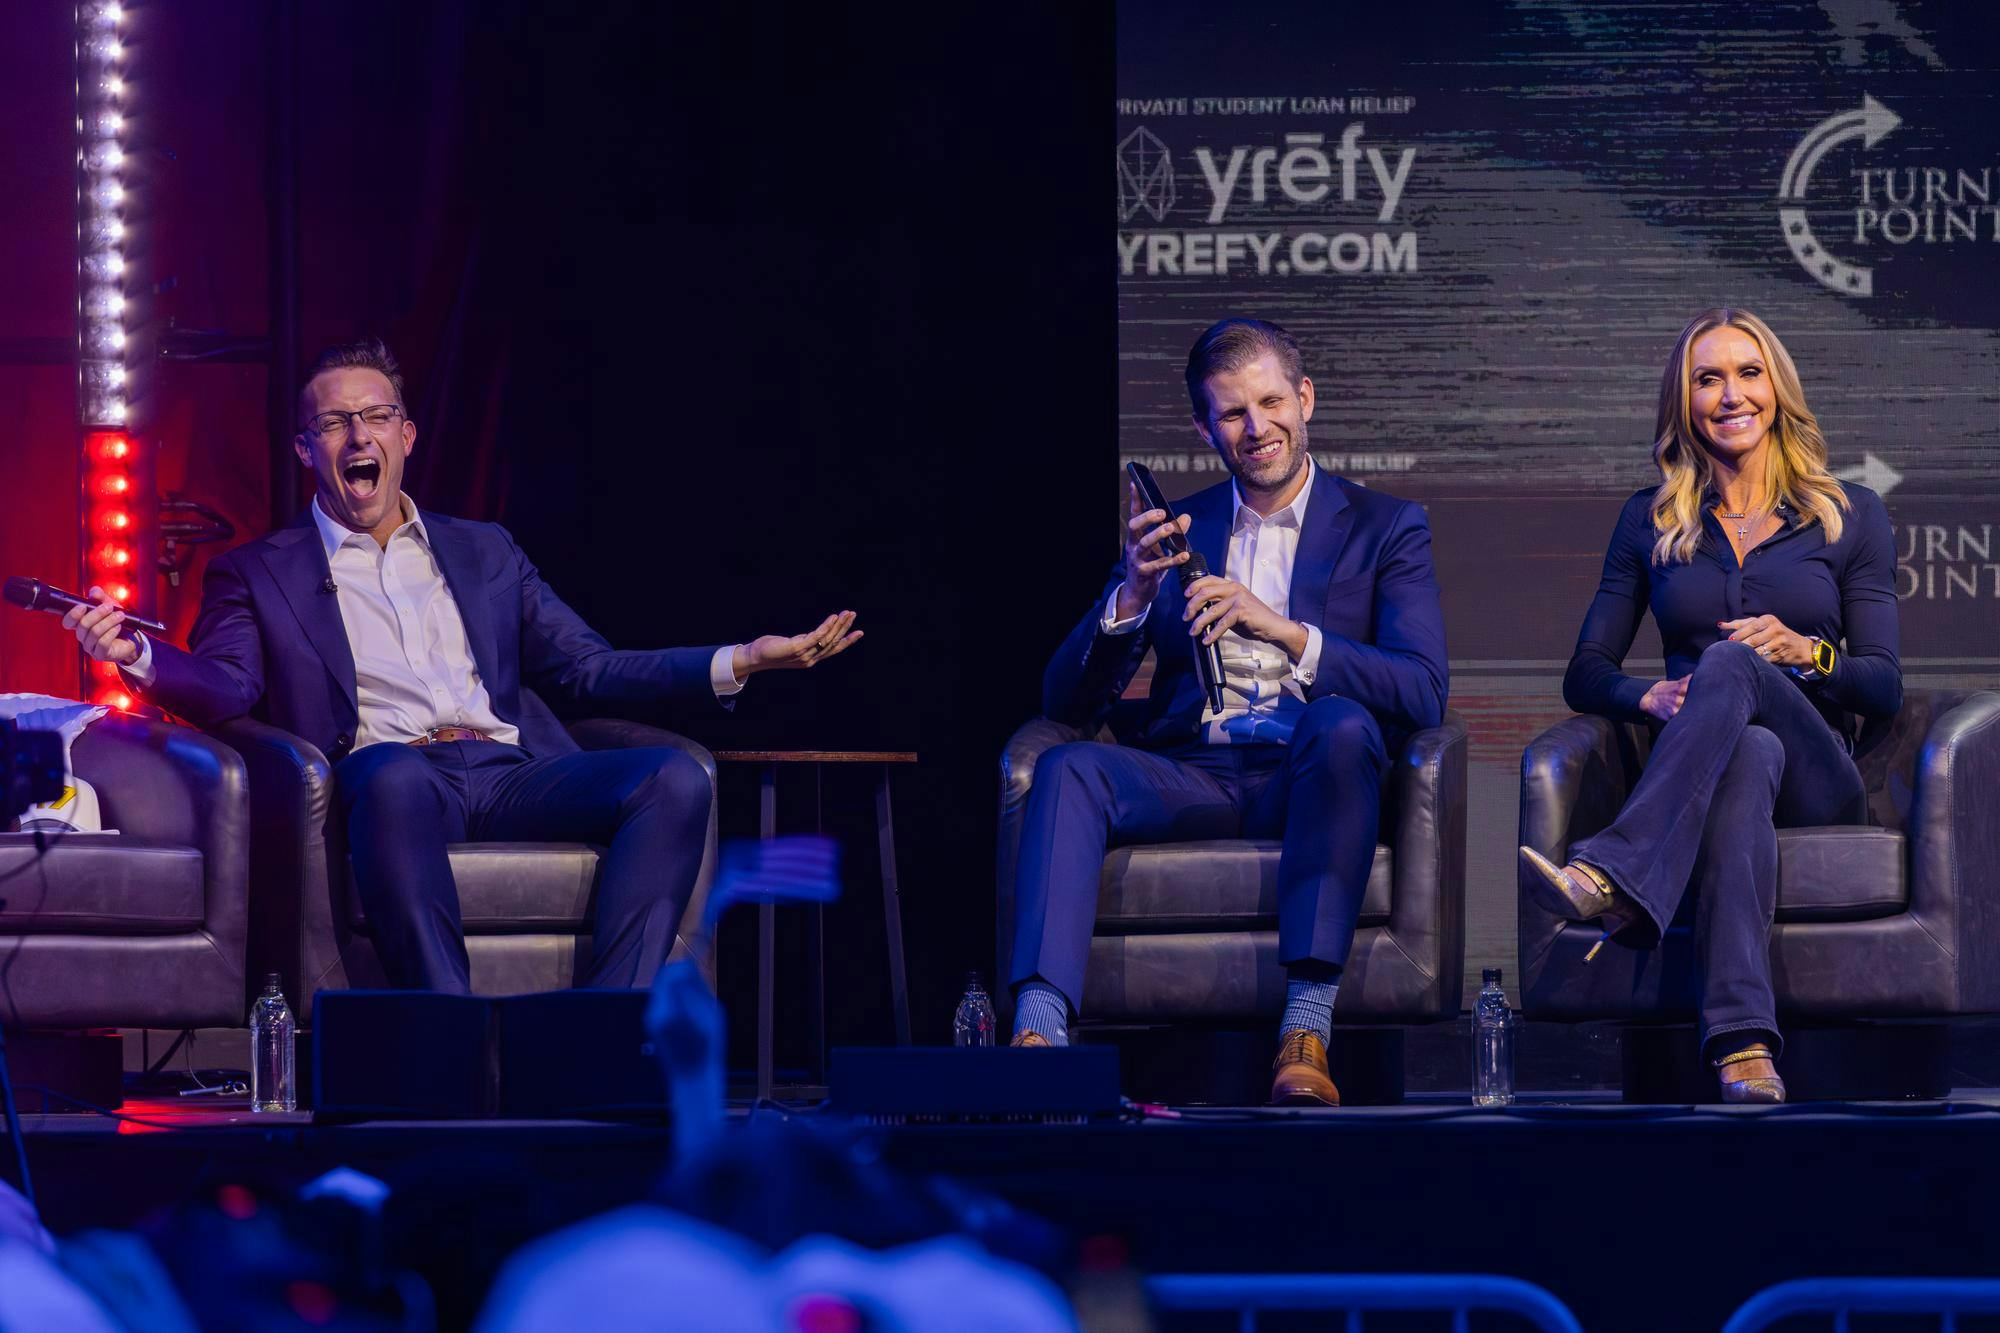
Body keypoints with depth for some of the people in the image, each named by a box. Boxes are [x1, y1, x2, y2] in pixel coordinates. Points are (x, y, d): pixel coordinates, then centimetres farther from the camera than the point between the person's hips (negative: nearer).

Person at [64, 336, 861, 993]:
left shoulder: (483, 554, 29)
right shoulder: (258, 573, 19)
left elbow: (591, 670, 22)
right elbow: (226, 691, 2)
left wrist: (742, 662, 9)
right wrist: (138, 657, -21)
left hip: (512, 779, 4)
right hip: (387, 783, -4)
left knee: (674, 780, -24)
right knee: (396, 776, -42)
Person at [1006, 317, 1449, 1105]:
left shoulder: (1384, 529, 11)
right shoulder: (1173, 533, 18)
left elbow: (1423, 693, -6)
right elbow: (1068, 702, 10)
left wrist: (1285, 631, -18)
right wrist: (1135, 592, -8)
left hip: (1309, 777, -2)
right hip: (1192, 782, 2)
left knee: (1341, 724, -36)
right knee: (1069, 768, -27)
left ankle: (1306, 1030, -43)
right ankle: (1039, 1031, -45)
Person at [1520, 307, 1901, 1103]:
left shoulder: (1849, 516, 14)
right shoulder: (1651, 522, 19)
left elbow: (1884, 688, 7)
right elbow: (1585, 675, 14)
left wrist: (1805, 652, -13)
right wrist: (1650, 699, -9)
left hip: (1818, 782, -1)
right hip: (1690, 763, 1)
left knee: (1733, 665, -35)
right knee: (1748, 756, -41)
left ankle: (1609, 880, -59)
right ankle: (1743, 1041, -62)